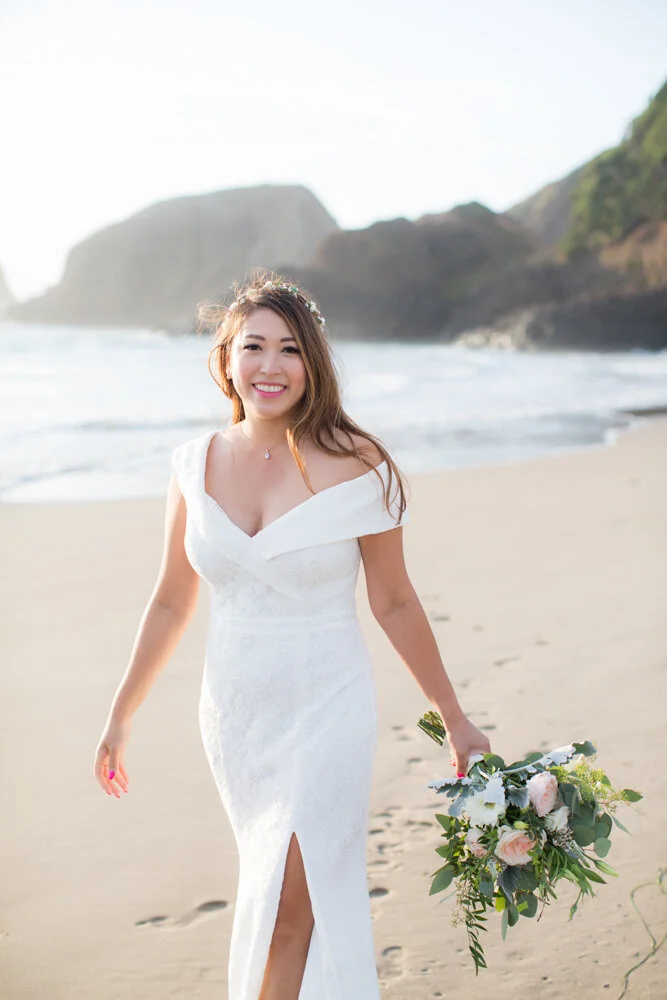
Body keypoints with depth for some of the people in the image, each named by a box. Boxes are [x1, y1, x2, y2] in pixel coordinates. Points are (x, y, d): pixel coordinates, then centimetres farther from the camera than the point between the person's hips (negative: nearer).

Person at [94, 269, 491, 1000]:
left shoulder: (356, 467, -11)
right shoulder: (198, 464, -1)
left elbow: (394, 604, -2)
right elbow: (171, 602, 9)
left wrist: (455, 720, 3)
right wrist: (121, 715, 14)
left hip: (326, 712, -3)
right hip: (233, 713, 4)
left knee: (289, 908, -6)